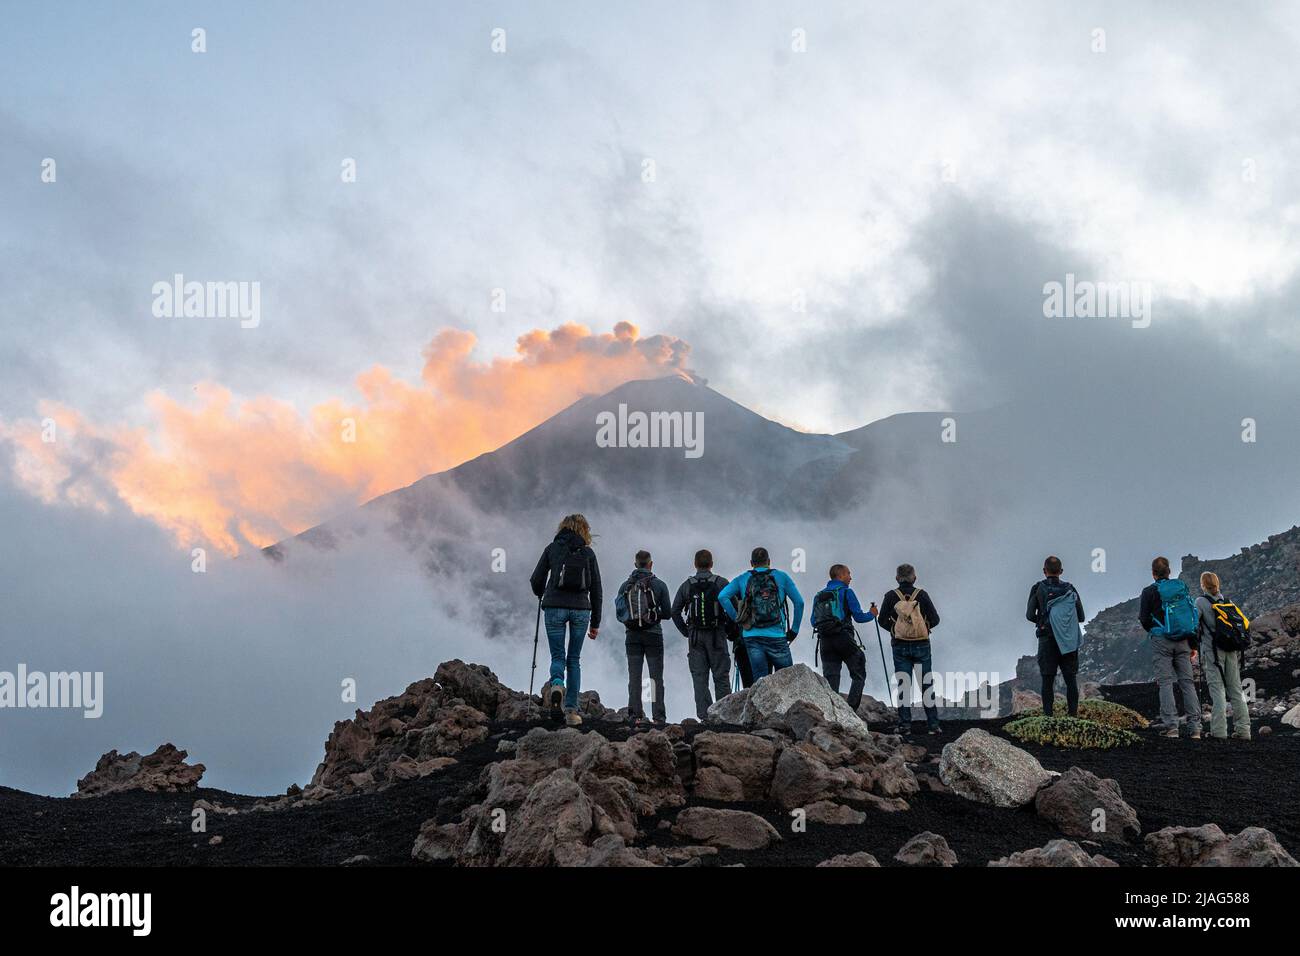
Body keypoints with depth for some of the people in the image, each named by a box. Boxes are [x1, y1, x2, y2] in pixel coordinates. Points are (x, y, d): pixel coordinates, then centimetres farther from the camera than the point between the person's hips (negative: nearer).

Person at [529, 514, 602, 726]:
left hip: (555, 607, -1)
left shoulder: (553, 548, 6)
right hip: (581, 609, 1)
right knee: (574, 659, 9)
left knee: (557, 655, 7)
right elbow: (596, 589, 8)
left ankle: (556, 683, -26)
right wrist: (595, 623, 13)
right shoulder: (588, 553, 8)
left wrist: (541, 595, 28)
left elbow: (536, 580, 4)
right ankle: (571, 710, 3)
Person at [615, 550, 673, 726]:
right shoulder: (659, 585, -3)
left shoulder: (625, 586, 2)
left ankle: (635, 715, -1)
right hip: (653, 635, -2)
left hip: (632, 635, 2)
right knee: (656, 677, 3)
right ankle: (659, 716, -1)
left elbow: (619, 612, 3)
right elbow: (667, 612, -1)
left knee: (634, 676, 5)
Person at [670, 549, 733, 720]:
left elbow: (675, 612, 3)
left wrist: (686, 632, 9)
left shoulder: (687, 585, 4)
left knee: (699, 678, 4)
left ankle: (704, 715, -1)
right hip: (717, 635, -1)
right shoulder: (721, 583, -3)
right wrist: (729, 629, 4)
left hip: (695, 636, 2)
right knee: (721, 677, 4)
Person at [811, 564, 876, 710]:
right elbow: (859, 617, -5)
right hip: (843, 638, -5)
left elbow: (814, 621, 14)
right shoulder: (846, 592, -2)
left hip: (825, 641, 5)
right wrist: (872, 614, 14)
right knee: (858, 674, 6)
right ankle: (851, 708, -6)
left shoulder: (819, 595, 15)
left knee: (830, 678, 6)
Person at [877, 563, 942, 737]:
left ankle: (905, 725, -2)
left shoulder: (891, 596, -3)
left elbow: (883, 620, -2)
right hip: (922, 645, 0)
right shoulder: (922, 595, -4)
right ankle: (933, 724, 7)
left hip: (900, 646, 0)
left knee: (903, 684, 4)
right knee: (926, 684, 8)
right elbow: (935, 619, -4)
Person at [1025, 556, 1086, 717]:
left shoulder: (1038, 589, -2)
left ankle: (1048, 715, -3)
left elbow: (1030, 615, -5)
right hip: (1069, 640, 2)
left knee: (1048, 679, 0)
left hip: (1047, 639, -2)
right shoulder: (1070, 589, 4)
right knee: (1071, 679, 6)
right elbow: (1081, 617, 5)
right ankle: (1073, 713, 3)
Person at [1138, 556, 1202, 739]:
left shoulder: (1150, 591, -3)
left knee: (1165, 682, -4)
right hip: (1183, 641, 4)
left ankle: (1171, 725, -13)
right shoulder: (1182, 588, 10)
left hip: (1161, 641, -4)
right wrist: (1193, 645, 14)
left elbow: (1144, 618, -4)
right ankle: (1195, 727, -1)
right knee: (1187, 682, 4)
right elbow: (1194, 616, 11)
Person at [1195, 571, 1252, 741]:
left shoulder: (1201, 601, -2)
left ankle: (1219, 730, -11)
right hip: (1232, 650, 5)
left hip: (1213, 650, -5)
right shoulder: (1228, 601, 12)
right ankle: (1243, 730, 5)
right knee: (1235, 689, 8)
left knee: (1217, 688, -6)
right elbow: (1245, 623, 9)